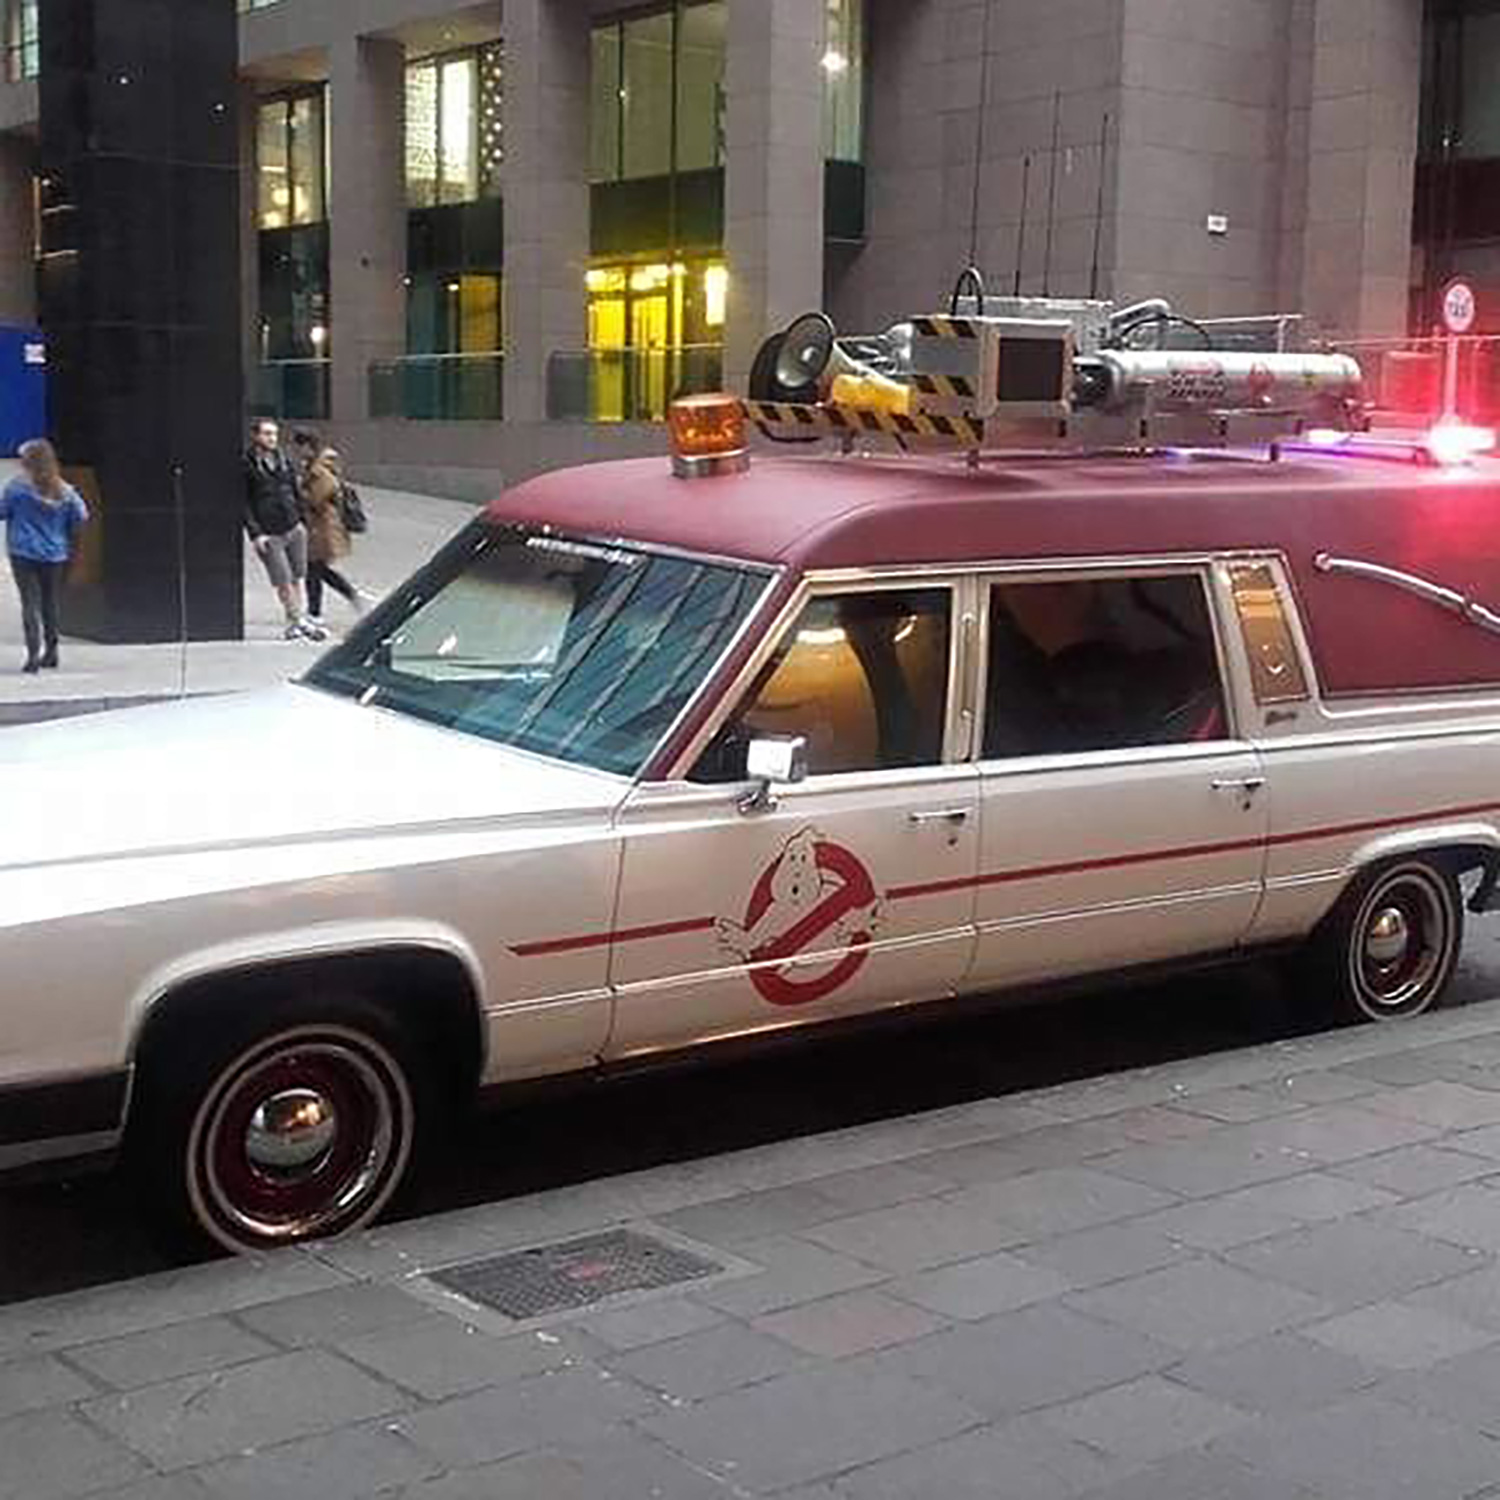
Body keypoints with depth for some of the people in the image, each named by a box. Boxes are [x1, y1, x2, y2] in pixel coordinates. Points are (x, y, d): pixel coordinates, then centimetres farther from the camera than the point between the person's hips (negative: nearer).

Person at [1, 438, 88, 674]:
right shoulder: (64, 490, -1)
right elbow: (81, 516, 4)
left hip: (24, 553, -4)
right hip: (55, 554, 4)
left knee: (30, 602, -3)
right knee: (50, 602, 16)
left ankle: (34, 653, -13)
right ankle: (51, 651, 22)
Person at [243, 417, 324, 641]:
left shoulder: (284, 461, 11)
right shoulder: (247, 465, -6)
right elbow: (244, 504, -7)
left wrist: (301, 520, 14)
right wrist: (255, 533, -13)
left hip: (293, 528, 5)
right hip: (269, 534, -5)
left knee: (297, 577, 8)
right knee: (283, 582, -3)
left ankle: (296, 622, 16)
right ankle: (298, 620, 8)